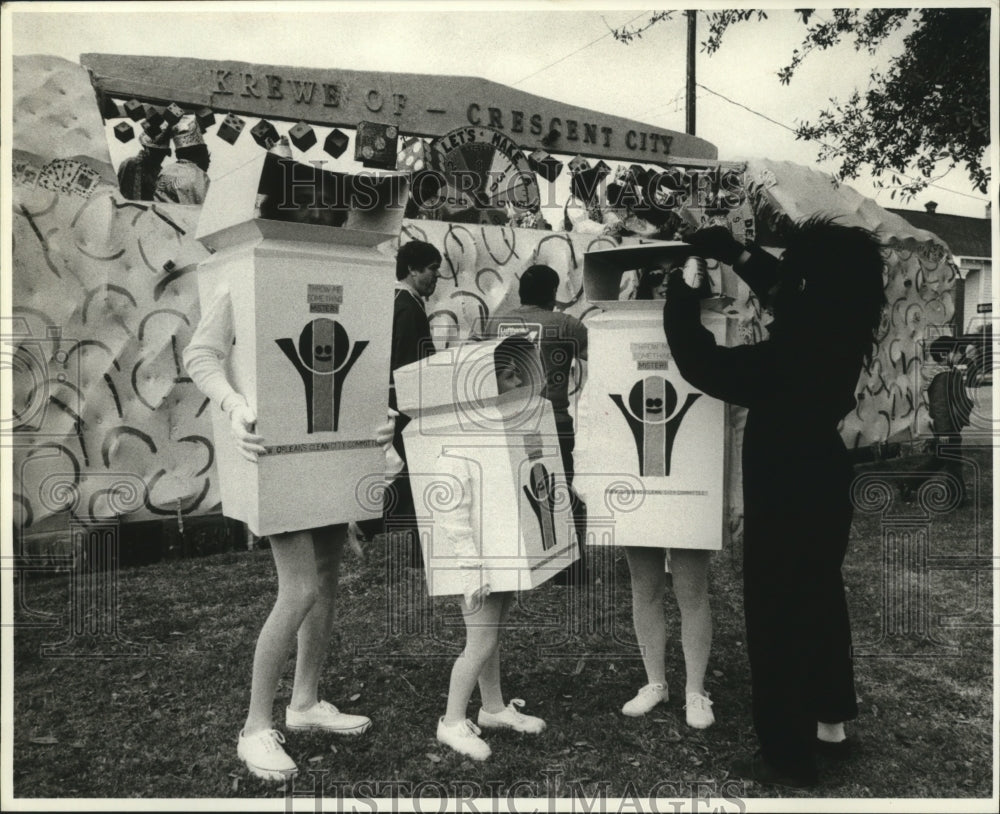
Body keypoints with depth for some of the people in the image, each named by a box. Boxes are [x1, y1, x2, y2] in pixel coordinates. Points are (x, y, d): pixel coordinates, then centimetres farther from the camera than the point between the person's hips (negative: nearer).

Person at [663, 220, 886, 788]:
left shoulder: (793, 357, -30)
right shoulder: (840, 331, -5)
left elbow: (705, 366, -25)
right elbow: (780, 288, 12)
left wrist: (681, 298, -13)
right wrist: (736, 253, 8)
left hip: (785, 498, -9)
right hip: (825, 484, 9)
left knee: (778, 618, 6)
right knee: (820, 600, 22)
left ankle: (789, 757, 21)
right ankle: (832, 725, 41)